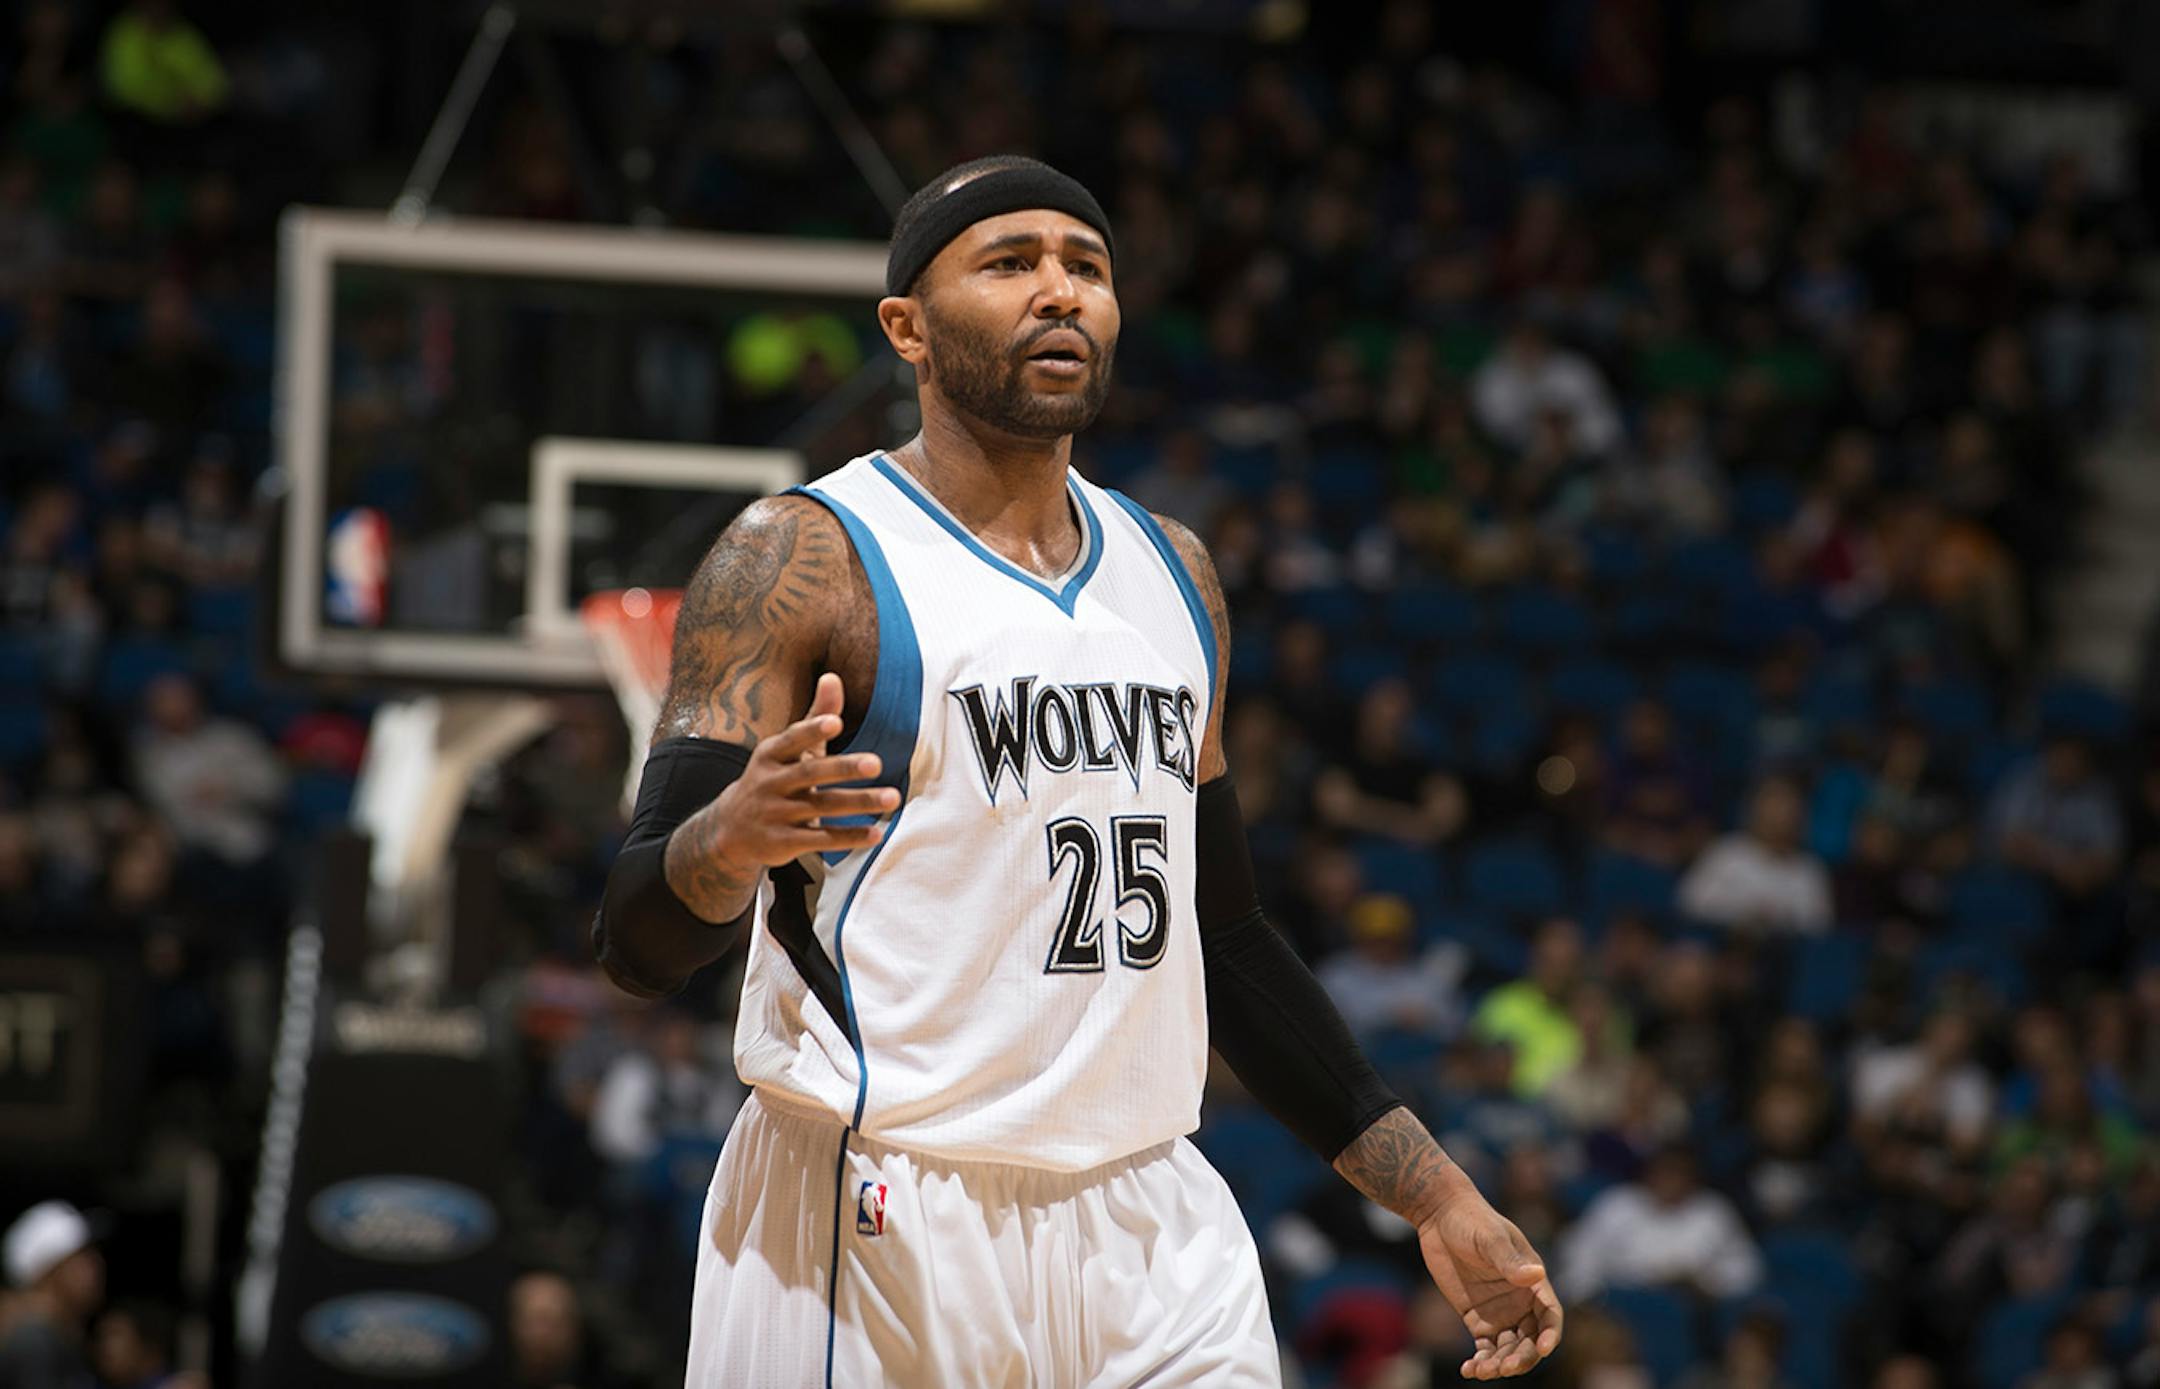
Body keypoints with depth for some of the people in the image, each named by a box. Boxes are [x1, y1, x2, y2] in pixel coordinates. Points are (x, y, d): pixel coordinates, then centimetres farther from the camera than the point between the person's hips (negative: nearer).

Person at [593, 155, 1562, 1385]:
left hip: (1149, 1228, 6)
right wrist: (729, 840, -34)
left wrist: (1437, 1198, 17)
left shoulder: (1173, 573, 14)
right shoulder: (802, 561, -6)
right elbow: (640, 943, -11)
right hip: (875, 1231, -5)